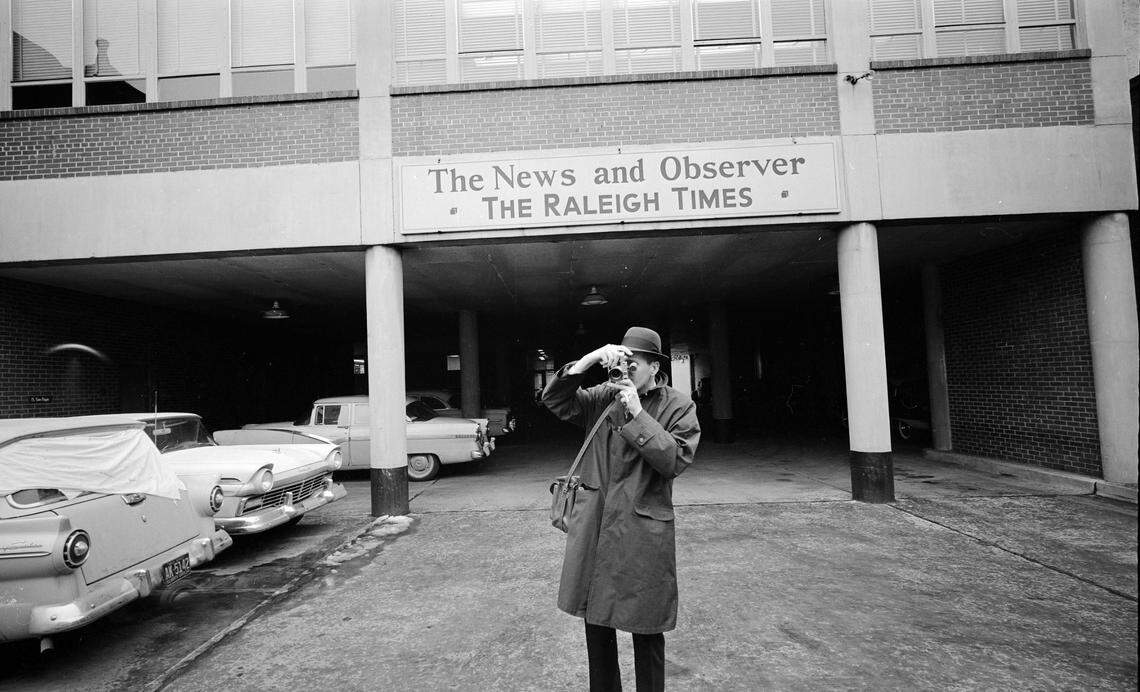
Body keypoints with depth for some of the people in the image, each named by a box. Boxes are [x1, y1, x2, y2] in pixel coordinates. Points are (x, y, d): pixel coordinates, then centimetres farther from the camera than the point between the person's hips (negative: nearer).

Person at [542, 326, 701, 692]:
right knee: (596, 622, 17)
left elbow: (676, 460, -13)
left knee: (646, 631, 10)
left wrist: (638, 414, -18)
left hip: (643, 532, -3)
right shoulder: (604, 397, 5)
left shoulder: (678, 406, -3)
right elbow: (555, 401, -4)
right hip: (594, 528, 4)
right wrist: (589, 359, -15)